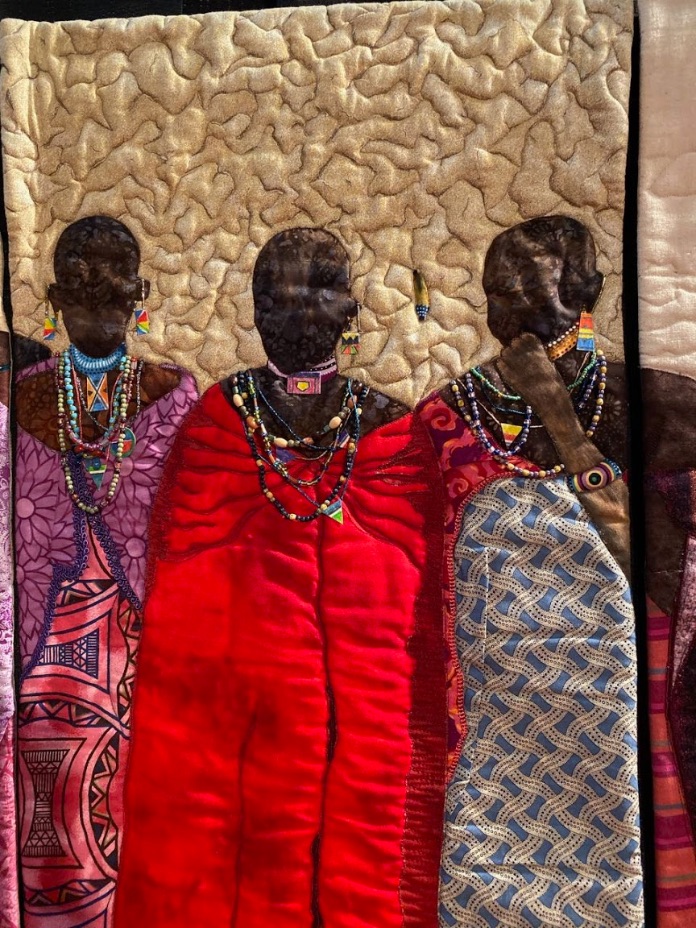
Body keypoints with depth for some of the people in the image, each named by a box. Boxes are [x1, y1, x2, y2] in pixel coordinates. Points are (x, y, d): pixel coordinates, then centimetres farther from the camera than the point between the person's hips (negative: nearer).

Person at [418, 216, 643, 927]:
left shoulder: (620, 401, -5)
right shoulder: (449, 413, -5)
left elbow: (633, 544, -16)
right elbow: (429, 576, -1)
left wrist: (559, 414, -21)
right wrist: (440, 709, -1)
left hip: (603, 702, 0)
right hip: (491, 701, 0)